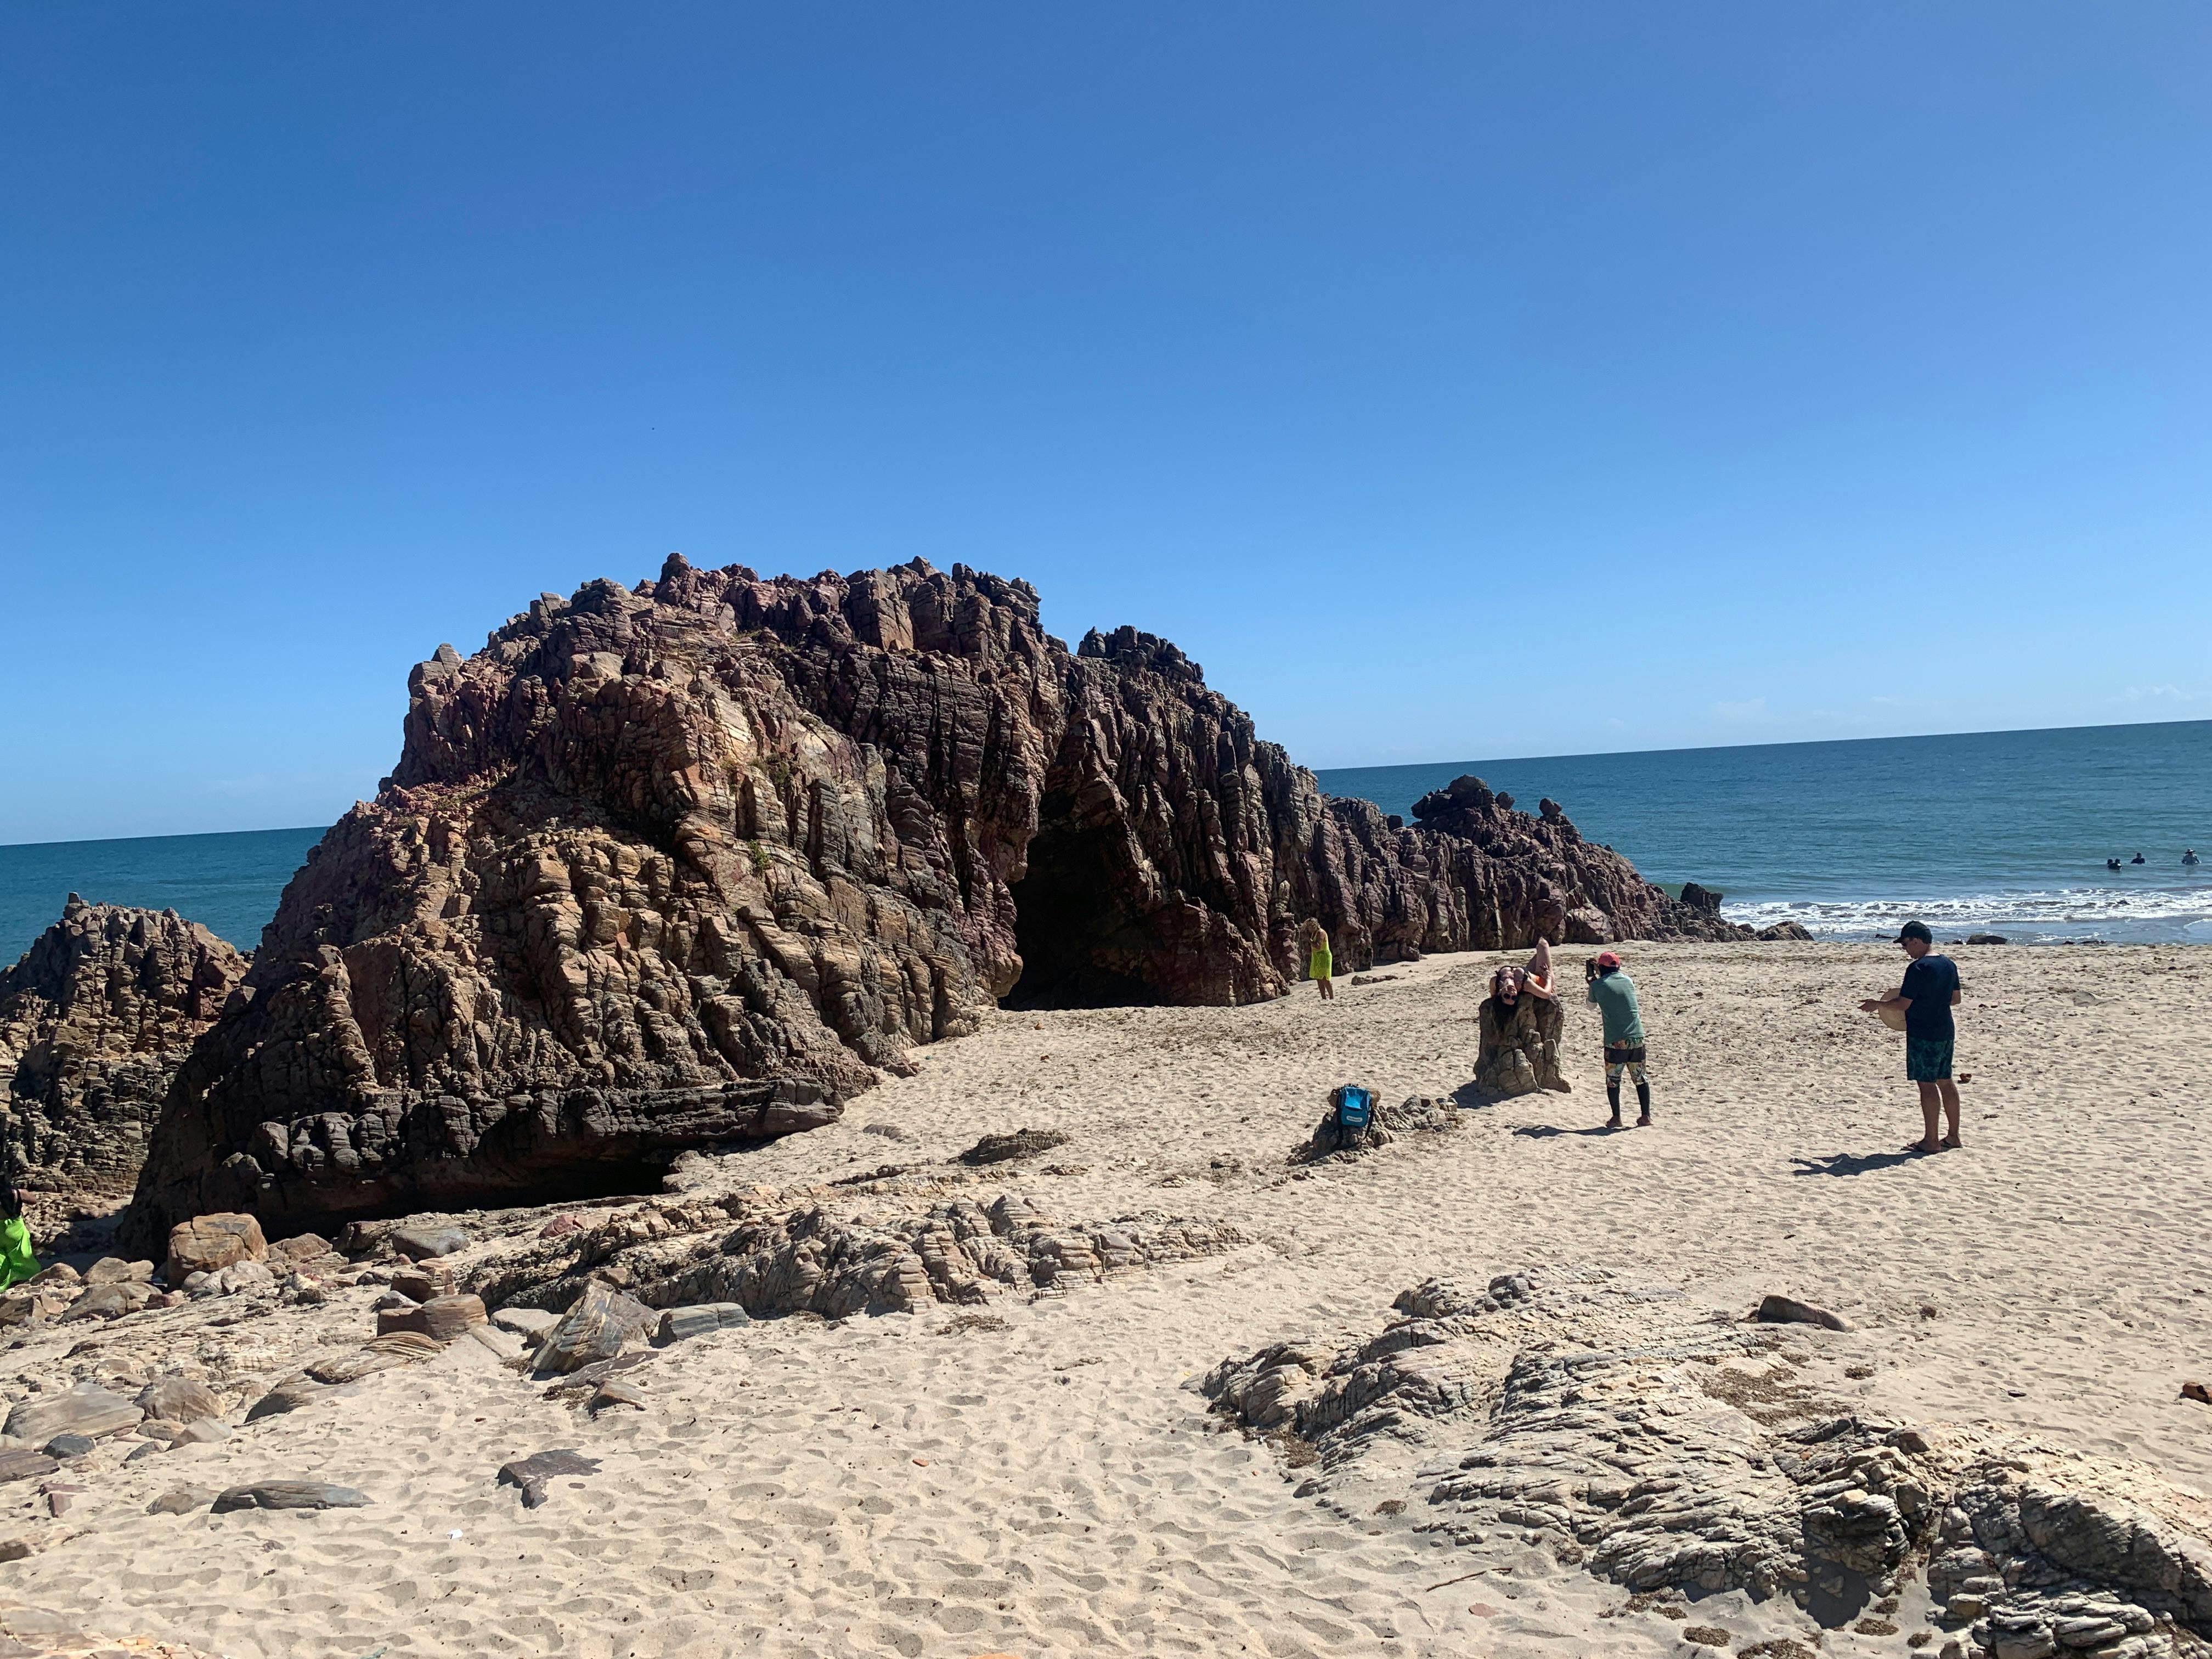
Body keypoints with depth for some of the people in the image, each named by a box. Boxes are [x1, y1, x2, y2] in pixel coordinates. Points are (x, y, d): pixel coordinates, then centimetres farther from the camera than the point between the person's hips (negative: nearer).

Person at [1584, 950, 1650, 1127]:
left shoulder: (1597, 985, -2)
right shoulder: (1628, 980, 8)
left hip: (1615, 1041, -3)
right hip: (1637, 1038, 3)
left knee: (1613, 1080, 9)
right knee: (1640, 1078, 13)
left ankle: (1616, 1118, 7)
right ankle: (1646, 1116, 14)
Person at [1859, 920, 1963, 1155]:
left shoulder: (1917, 968, -18)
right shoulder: (1949, 964, 8)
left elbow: (1903, 1003, -16)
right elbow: (1955, 999, 16)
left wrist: (1878, 1004, -1)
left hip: (1923, 1035, -9)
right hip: (1946, 1032, 9)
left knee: (1927, 1084, -3)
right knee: (1945, 1082, 14)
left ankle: (1930, 1140, 0)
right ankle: (1953, 1136, 21)